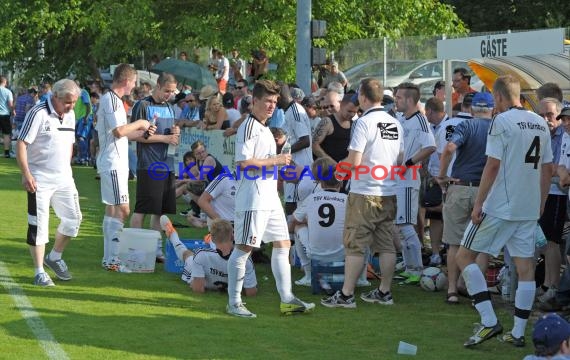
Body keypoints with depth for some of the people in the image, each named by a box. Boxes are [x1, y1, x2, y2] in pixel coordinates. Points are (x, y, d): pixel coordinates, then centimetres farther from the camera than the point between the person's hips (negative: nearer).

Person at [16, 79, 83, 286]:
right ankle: (39, 273, 4)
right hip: (40, 180, -7)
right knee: (38, 225, -3)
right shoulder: (38, 113, -15)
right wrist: (26, 174, -21)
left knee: (73, 218, 7)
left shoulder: (70, 115, 8)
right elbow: (21, 144, -16)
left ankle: (55, 257, 27)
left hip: (64, 179, 7)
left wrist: (66, 169, 15)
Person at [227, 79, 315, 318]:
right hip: (252, 199, -10)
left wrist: (280, 163, 17)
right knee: (244, 248, -6)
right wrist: (275, 160, -16)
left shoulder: (264, 129, 19)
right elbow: (243, 162, -21)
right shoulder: (248, 127, -11)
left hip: (270, 198, 10)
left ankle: (287, 299, 11)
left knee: (282, 244, 9)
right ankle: (234, 302, -1)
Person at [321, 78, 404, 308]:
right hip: (389, 192, 7)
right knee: (386, 245, 10)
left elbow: (354, 162, -17)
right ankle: (384, 292, 15)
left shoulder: (364, 122, -14)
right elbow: (400, 161, 15)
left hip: (364, 193, -7)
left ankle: (346, 295, 0)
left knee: (355, 246, -2)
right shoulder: (395, 124, 8)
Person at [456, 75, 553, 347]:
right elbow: (547, 168, 14)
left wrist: (478, 203, -12)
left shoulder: (502, 121, -10)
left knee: (464, 256, 2)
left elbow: (493, 164, -15)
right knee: (526, 268, 8)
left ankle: (489, 321, -7)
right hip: (529, 210, 7)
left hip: (500, 207, -7)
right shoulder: (540, 123, 11)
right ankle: (518, 333, 9)